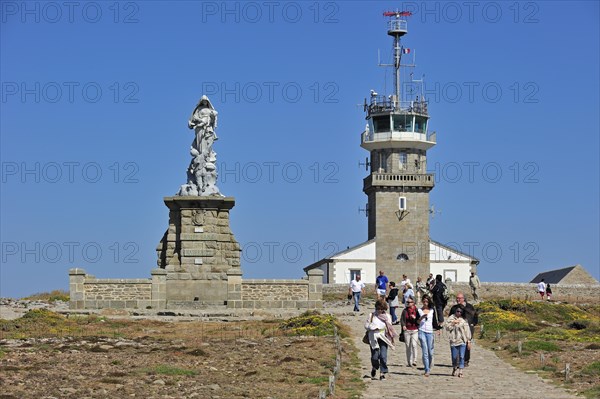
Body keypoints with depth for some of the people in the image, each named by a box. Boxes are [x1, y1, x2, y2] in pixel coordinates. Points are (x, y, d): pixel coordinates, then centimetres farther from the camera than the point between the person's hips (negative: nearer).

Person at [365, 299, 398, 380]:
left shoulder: (387, 316, 7)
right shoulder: (372, 315, 3)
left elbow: (390, 328, 12)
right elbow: (366, 326, 4)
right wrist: (374, 327, -13)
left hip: (383, 338, 0)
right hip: (374, 338, 0)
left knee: (383, 356, -10)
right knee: (375, 356, -4)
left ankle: (382, 373, -3)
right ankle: (374, 368, 27)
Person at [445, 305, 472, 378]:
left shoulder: (464, 320, 6)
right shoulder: (451, 318, 7)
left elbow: (467, 330, 7)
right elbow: (447, 328, 0)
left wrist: (468, 340, 4)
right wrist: (453, 323, -13)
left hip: (462, 341, 0)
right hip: (454, 341, 0)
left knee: (461, 356, -6)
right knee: (454, 356, 5)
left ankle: (460, 371, -4)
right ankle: (454, 368, 29)